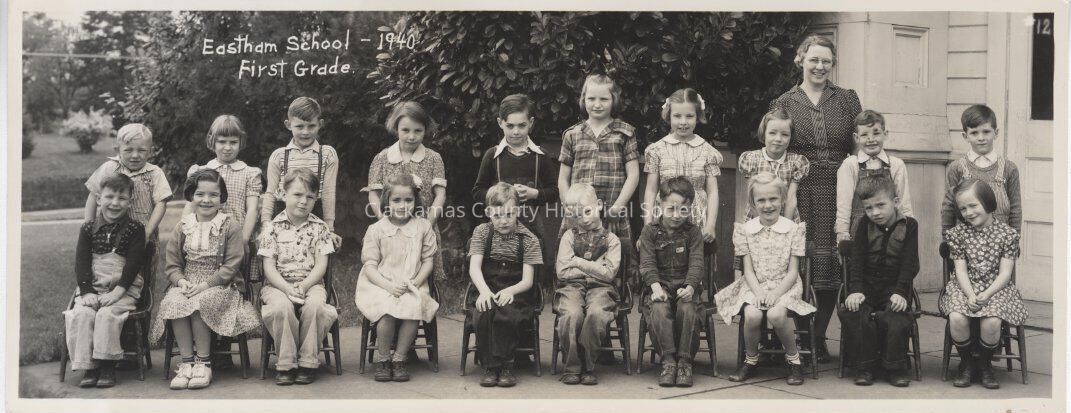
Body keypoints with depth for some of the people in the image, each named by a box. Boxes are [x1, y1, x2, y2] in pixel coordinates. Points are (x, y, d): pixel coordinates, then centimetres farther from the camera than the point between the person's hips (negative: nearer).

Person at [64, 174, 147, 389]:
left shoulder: (135, 229, 1)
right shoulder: (88, 229, 9)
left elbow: (134, 262, -7)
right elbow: (81, 262, 2)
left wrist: (119, 290, -19)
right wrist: (87, 291, -12)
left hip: (125, 288, -3)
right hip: (92, 287, 3)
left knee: (107, 314, -29)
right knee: (82, 314, -24)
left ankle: (107, 365, -17)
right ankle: (88, 366, -18)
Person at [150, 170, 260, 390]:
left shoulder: (230, 226, 0)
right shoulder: (182, 227, 11)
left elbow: (231, 265, -7)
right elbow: (172, 264, 10)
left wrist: (206, 284, -17)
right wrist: (181, 281, -12)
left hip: (221, 286, -3)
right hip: (188, 284, 3)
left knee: (199, 303, -33)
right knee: (173, 302, -29)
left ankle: (203, 362, -20)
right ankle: (186, 362, -21)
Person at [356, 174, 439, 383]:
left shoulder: (423, 227, 7)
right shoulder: (376, 230, 3)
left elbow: (428, 260, 9)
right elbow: (370, 266, -1)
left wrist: (415, 283, -9)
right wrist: (389, 286, -17)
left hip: (413, 287, 1)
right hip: (380, 286, -1)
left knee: (414, 307, -31)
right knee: (387, 310, -32)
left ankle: (399, 358, -13)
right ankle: (383, 359, -11)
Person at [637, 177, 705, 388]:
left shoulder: (693, 232, 6)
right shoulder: (650, 231, 5)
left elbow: (696, 263, -5)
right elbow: (648, 263, -5)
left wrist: (690, 287, -24)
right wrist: (656, 286, -23)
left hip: (685, 286, 0)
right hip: (659, 285, 0)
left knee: (687, 309, -30)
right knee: (660, 309, -31)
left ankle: (684, 361, -19)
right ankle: (668, 361, -24)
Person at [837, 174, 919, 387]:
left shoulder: (909, 225, -1)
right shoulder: (865, 225, 5)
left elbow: (909, 263, -7)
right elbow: (857, 260, -3)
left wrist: (900, 292, -20)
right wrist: (855, 289, -17)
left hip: (894, 287, -2)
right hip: (867, 286, 2)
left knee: (897, 318, -28)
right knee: (852, 312, -25)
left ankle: (895, 368, -8)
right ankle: (865, 367, -11)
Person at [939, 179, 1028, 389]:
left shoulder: (1008, 234, -1)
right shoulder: (958, 233, 4)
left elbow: (1005, 273, -5)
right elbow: (961, 270, -1)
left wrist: (986, 295, -19)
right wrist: (970, 295, -18)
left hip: (996, 288, -1)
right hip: (966, 287, 1)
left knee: (991, 322, -31)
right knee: (957, 319, -29)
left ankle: (985, 364, 1)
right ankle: (967, 364, -1)